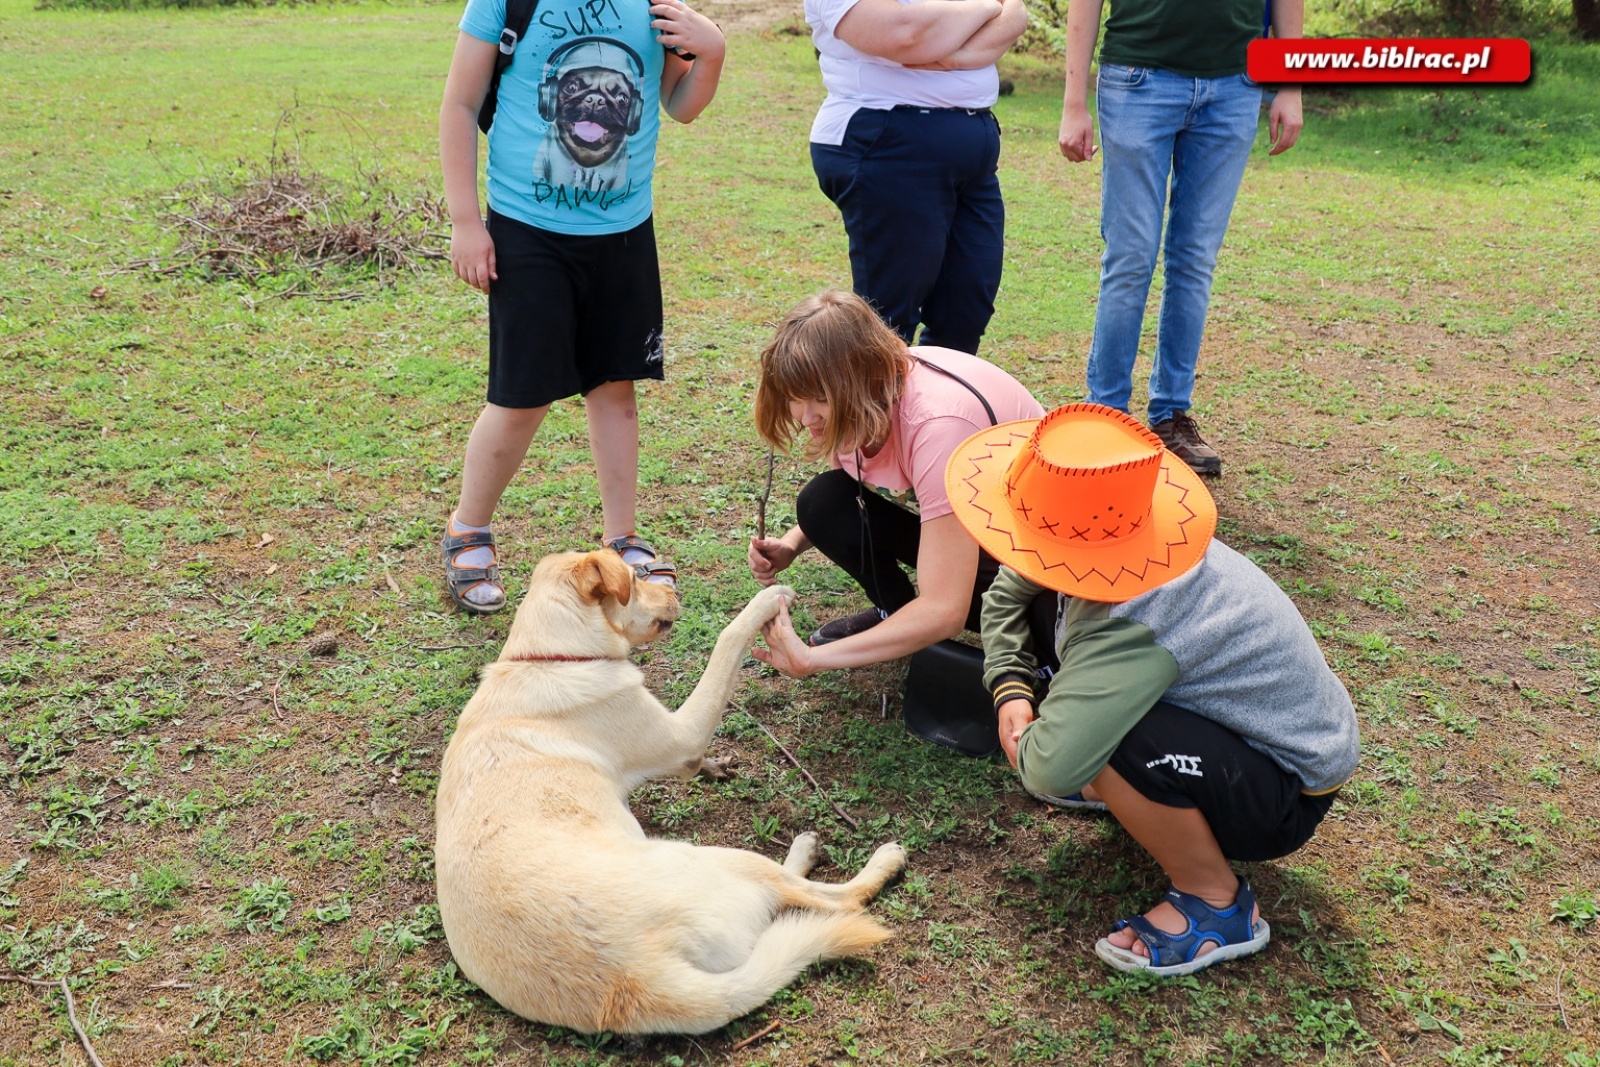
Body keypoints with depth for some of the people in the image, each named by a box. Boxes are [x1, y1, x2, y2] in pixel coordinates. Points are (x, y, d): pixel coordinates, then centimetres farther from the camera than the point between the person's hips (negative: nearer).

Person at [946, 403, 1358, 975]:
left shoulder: (1138, 627, -38)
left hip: (1285, 795, -8)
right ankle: (1125, 789, 18)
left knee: (1093, 737, -36)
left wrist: (1025, 743, -22)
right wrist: (1010, 689, -10)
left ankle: (1220, 907, -11)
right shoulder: (1121, 538, -14)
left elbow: (1051, 770, -46)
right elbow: (1008, 593, 4)